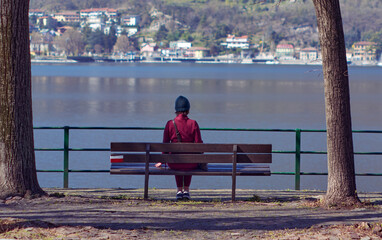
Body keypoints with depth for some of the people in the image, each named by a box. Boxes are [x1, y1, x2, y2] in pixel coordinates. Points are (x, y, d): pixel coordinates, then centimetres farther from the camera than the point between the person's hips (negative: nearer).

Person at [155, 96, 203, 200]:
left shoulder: (170, 124, -5)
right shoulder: (193, 123, -6)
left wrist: (161, 161, 15)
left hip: (173, 163, 0)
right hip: (191, 163, 0)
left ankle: (179, 191, 34)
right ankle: (186, 190, 37)